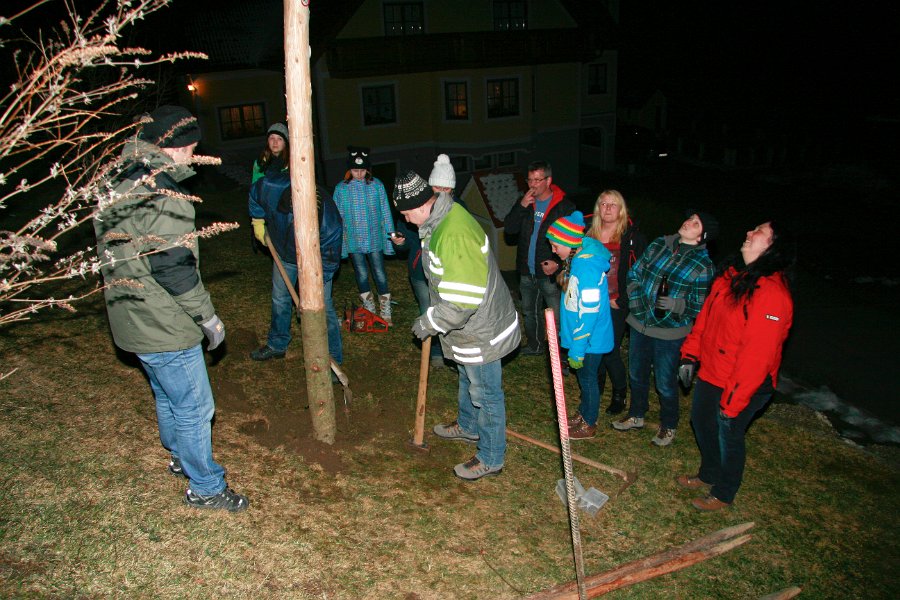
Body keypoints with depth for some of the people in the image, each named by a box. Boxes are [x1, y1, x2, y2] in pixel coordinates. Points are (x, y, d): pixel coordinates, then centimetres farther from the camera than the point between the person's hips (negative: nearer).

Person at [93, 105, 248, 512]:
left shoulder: (120, 186, 8)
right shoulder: (163, 194, -23)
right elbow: (173, 267, -25)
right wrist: (208, 316, -15)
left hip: (134, 319, 10)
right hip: (165, 325, -10)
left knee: (168, 396, 26)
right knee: (194, 407, 4)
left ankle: (181, 457, 45)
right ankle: (205, 487, 17)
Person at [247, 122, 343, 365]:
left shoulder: (329, 218, -41)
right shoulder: (270, 187, -34)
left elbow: (329, 257, -27)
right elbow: (254, 194, -5)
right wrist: (258, 221, 2)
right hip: (284, 253, 5)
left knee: (322, 307, -7)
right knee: (279, 299, 20)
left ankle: (333, 360, 6)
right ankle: (277, 345, 42)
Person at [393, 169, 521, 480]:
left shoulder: (454, 235, -34)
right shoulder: (443, 219, 0)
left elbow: (461, 302, -35)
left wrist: (428, 323, -20)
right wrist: (432, 320, 17)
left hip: (480, 331, -10)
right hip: (470, 326, 10)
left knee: (485, 392, 7)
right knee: (467, 378, 30)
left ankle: (491, 458, 25)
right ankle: (468, 426, 54)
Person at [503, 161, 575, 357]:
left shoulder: (564, 207, -10)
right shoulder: (525, 203, 5)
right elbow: (509, 229, -3)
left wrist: (559, 262, -17)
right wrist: (521, 206, -15)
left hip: (551, 274, -6)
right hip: (527, 272, 6)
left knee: (558, 316, -8)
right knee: (529, 311, 22)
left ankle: (563, 353, 3)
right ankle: (534, 345, 40)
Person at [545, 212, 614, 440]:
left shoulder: (587, 267, -28)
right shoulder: (576, 258, 1)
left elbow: (589, 312, -27)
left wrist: (577, 350, -22)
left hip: (590, 339, -8)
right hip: (579, 333, 8)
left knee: (587, 378, 8)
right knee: (583, 376, 21)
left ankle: (588, 425, 25)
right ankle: (583, 414, 39)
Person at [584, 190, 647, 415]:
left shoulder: (633, 237, -7)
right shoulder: (589, 234, 6)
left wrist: (622, 301, -8)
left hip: (616, 306, -4)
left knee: (610, 351, -4)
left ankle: (619, 393, 17)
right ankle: (597, 387, 32)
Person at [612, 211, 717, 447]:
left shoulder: (703, 266, -14)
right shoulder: (659, 244, -1)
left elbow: (699, 306, -9)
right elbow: (635, 272, 10)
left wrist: (677, 304, -25)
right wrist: (634, 296, -4)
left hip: (669, 332, -5)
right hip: (639, 322, 5)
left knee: (665, 383, 8)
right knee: (637, 374, 21)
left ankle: (668, 426, 33)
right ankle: (636, 415, 44)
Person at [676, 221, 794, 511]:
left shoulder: (772, 294, -28)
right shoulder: (733, 276, 1)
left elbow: (758, 355, -28)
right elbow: (705, 316, 10)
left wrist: (733, 402, -24)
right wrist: (690, 355, 8)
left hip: (742, 385, -8)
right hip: (710, 374, 9)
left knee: (729, 435, 11)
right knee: (701, 422, 24)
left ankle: (723, 494, 37)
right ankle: (708, 474, 50)